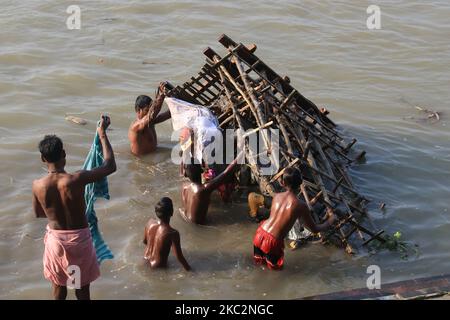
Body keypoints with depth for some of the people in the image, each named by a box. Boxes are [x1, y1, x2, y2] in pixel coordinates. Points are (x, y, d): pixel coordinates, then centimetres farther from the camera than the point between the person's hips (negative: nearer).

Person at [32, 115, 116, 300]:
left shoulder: (37, 186, -16)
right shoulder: (76, 180, -26)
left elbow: (38, 214, 3)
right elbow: (110, 166, -16)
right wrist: (102, 133, -9)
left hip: (56, 238, 2)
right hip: (79, 238, -2)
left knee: (59, 284, 24)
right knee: (82, 286, 17)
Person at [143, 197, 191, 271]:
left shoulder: (150, 222, -17)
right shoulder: (173, 233, -33)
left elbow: (145, 241, 2)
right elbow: (179, 256, -23)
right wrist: (187, 267, -5)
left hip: (146, 256, 5)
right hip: (158, 264, -5)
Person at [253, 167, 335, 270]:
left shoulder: (277, 196, 1)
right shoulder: (300, 206, -12)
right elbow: (315, 229, -2)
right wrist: (331, 220, 14)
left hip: (260, 234, 0)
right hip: (272, 242, 0)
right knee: (276, 266, 29)